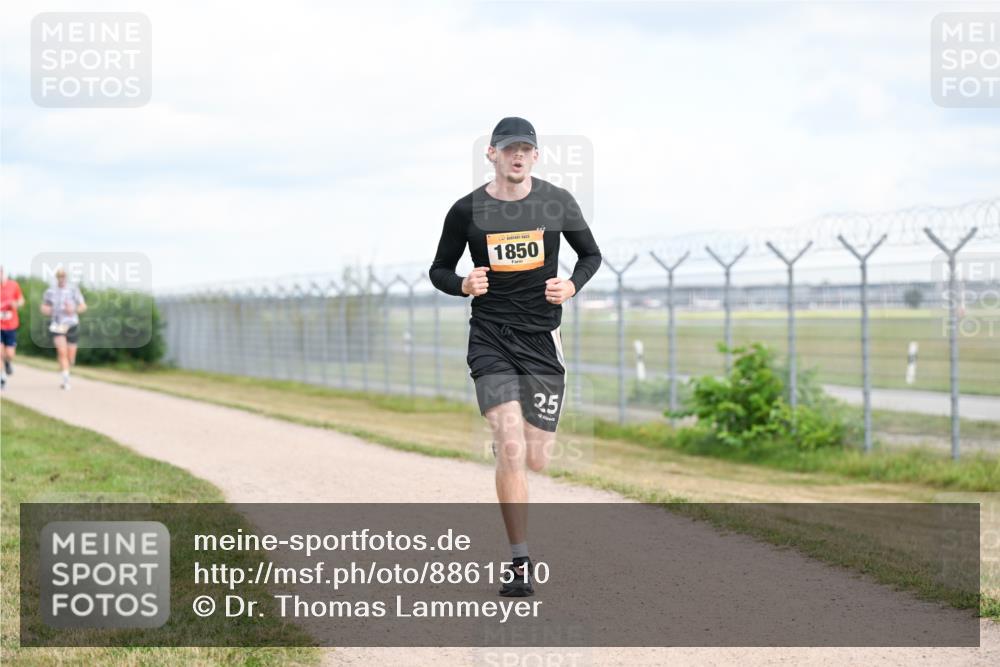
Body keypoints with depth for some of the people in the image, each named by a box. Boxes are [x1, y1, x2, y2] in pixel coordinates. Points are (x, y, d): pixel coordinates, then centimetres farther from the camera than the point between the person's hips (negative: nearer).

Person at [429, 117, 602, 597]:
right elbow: (439, 270, 9)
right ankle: (519, 562, -9)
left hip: (542, 340, 2)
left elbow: (591, 254, 14)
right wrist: (463, 285, -13)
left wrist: (572, 285, -7)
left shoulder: (557, 202, 1)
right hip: (490, 339, -2)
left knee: (536, 460, 2)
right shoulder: (467, 210, -2)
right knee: (511, 448, -17)